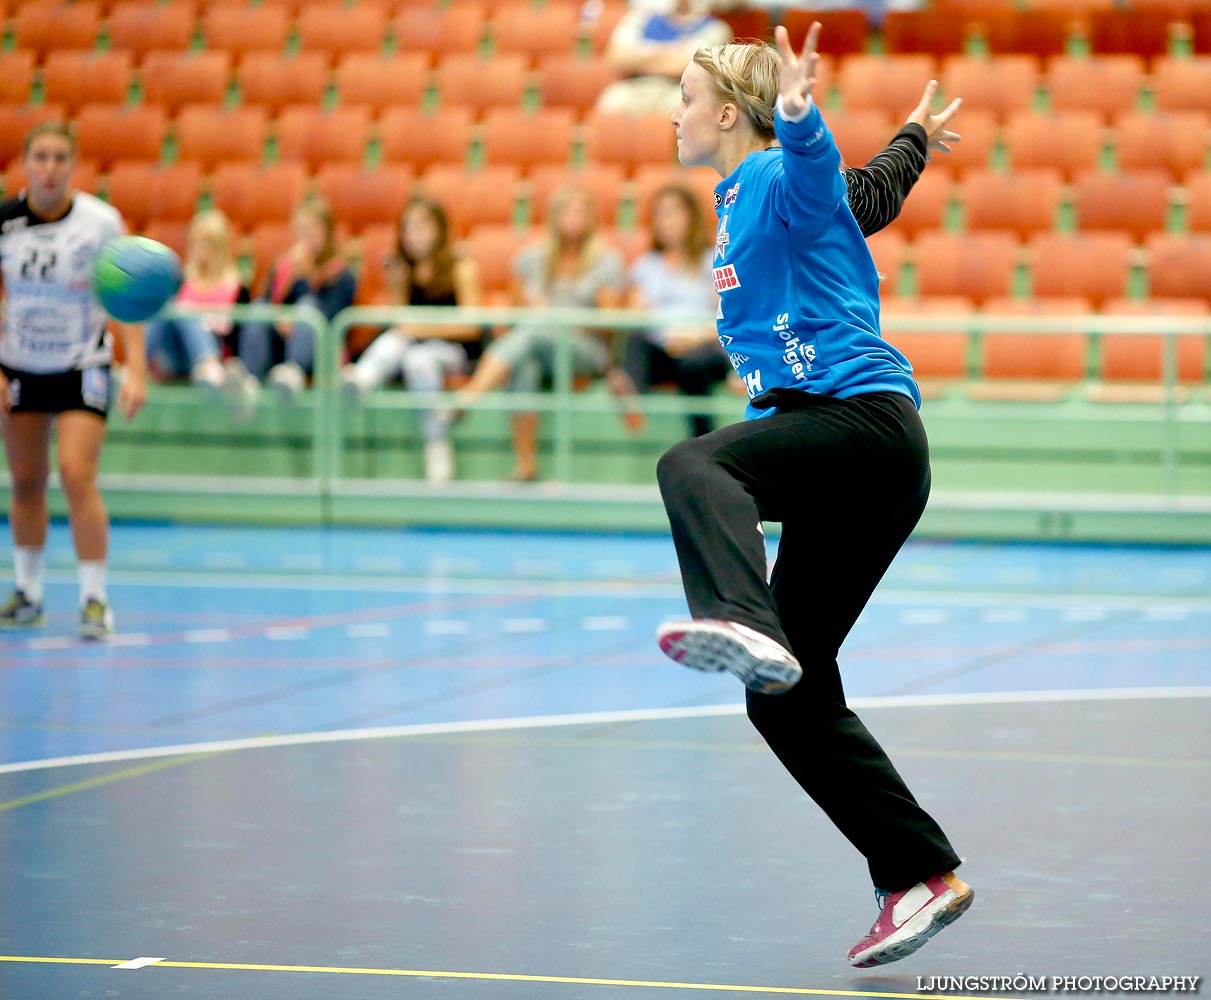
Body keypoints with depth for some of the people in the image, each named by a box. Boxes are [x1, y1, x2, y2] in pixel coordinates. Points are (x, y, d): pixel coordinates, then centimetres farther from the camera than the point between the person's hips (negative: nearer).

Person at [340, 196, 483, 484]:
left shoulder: (461, 269, 1)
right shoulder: (401, 270, 14)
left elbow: (470, 327, -7)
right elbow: (398, 328, 11)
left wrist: (425, 329, -17)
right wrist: (397, 289, -4)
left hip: (454, 350, -4)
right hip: (411, 346, 4)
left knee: (419, 359, -37)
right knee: (391, 341, -31)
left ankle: (438, 448, -48)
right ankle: (358, 382, -63)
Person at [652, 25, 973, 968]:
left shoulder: (780, 179, -4)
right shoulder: (735, 206, 24)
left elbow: (812, 160, -30)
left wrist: (800, 113, -50)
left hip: (868, 420, -9)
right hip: (832, 452, 9)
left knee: (692, 465, -35)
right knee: (788, 698, 7)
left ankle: (746, 626, -63)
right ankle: (922, 875, 10)